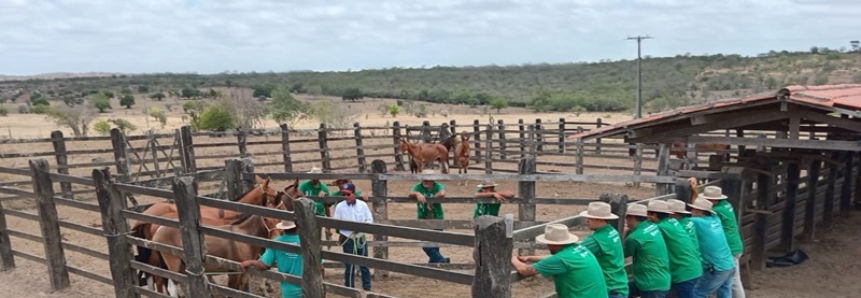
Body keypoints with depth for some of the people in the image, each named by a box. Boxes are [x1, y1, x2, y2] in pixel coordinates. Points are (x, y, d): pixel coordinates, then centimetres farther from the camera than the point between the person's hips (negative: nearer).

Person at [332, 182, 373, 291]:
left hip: (361, 239, 1)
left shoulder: (362, 204, -6)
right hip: (347, 240, -1)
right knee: (349, 266, 8)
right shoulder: (339, 206, -7)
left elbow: (370, 219, -3)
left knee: (364, 265, 9)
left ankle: (367, 288, 21)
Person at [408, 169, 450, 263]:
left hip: (437, 220, -1)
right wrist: (417, 193, -42)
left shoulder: (438, 186, -7)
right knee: (426, 245, -1)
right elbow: (410, 193, -21)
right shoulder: (419, 187, -4)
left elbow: (442, 194, -29)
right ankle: (442, 260, 11)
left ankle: (433, 261, 28)